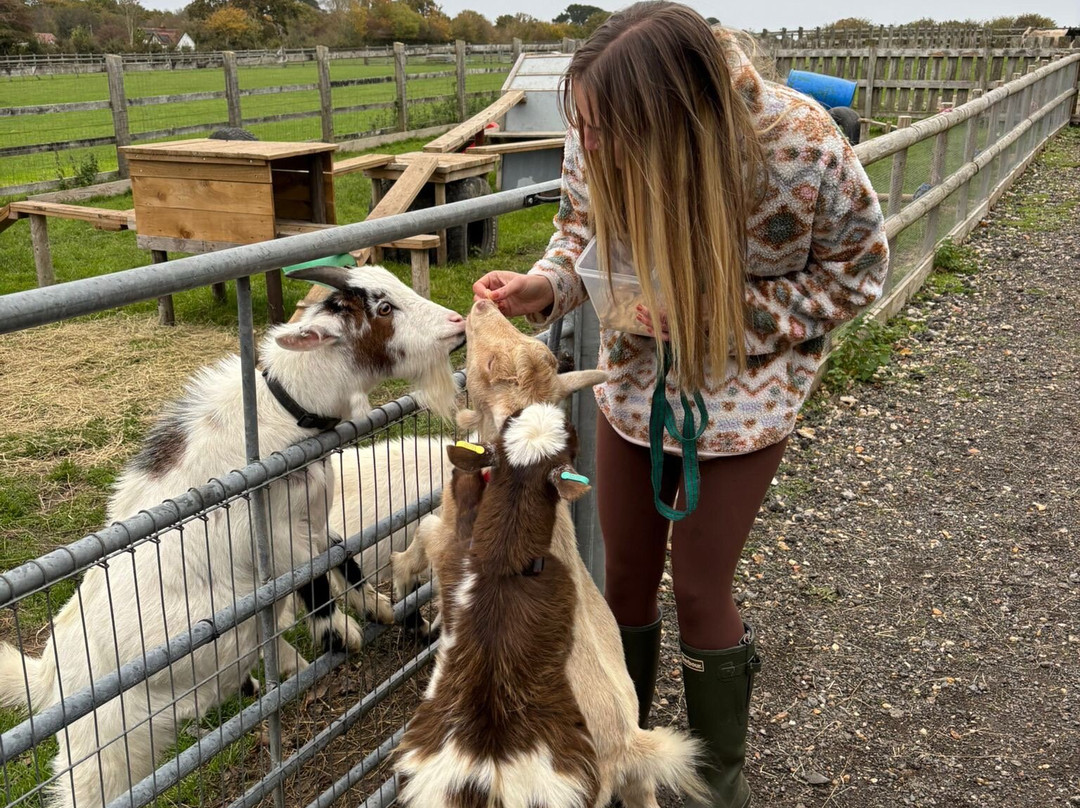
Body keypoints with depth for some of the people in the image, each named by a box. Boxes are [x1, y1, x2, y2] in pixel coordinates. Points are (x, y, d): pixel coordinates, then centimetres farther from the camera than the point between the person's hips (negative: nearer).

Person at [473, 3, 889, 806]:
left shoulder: (799, 147, -29)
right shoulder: (600, 142, -19)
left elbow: (857, 269, -13)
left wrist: (724, 317, -25)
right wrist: (544, 287, -21)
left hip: (742, 391, -3)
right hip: (637, 377, 4)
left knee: (699, 589, 3)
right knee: (625, 573, 12)